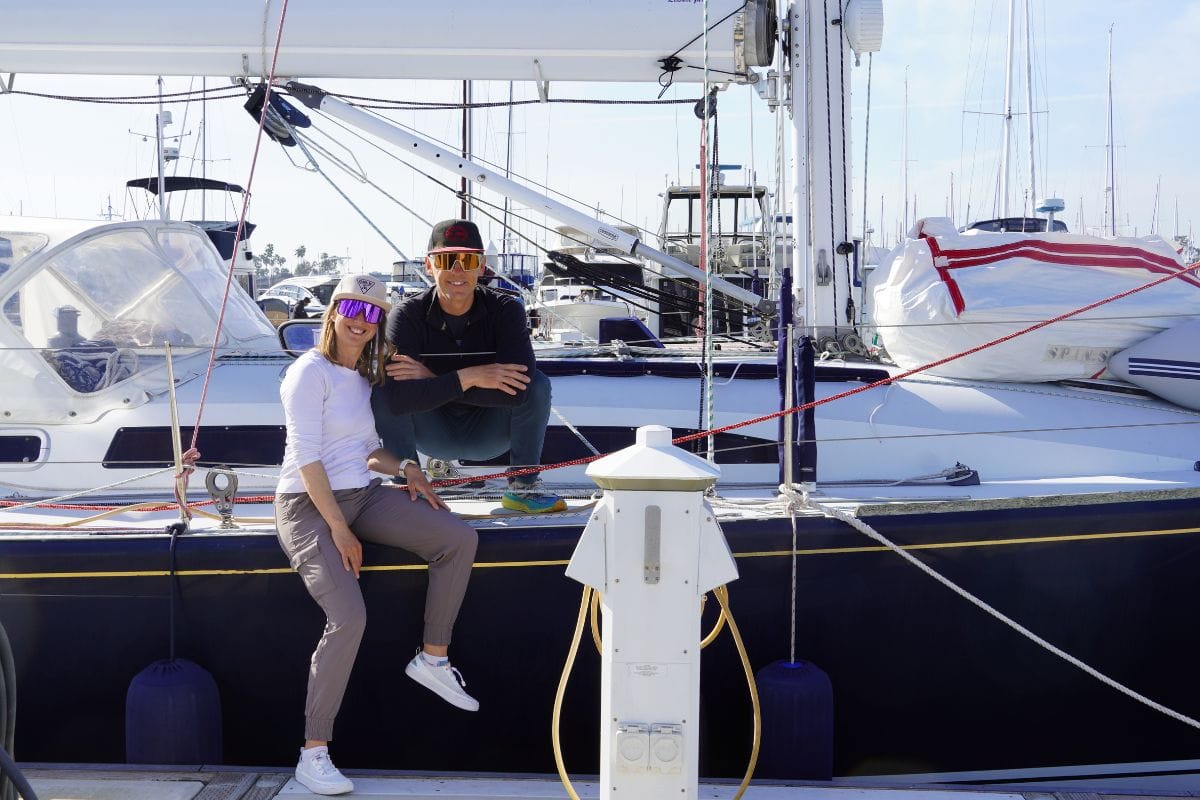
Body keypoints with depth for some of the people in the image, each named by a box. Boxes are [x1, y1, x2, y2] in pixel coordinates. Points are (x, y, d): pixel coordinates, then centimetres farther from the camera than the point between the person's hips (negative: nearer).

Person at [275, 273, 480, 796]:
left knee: (460, 540, -11)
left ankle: (433, 659, 3)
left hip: (362, 496, 8)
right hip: (309, 505, -8)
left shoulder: (363, 376, 14)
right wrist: (339, 530, -18)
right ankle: (313, 753, -15)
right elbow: (307, 459, -16)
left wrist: (405, 469, 2)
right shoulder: (311, 371, -11)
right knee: (349, 618, -26)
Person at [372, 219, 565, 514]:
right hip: (435, 438, 0)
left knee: (537, 383, -25)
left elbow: (518, 390, -34)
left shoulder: (506, 310, -16)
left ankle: (522, 486, -9)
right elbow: (399, 399, -33)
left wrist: (432, 380, -31)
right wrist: (467, 377, -37)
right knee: (382, 392, -26)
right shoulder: (407, 315, -18)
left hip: (487, 434, 1)